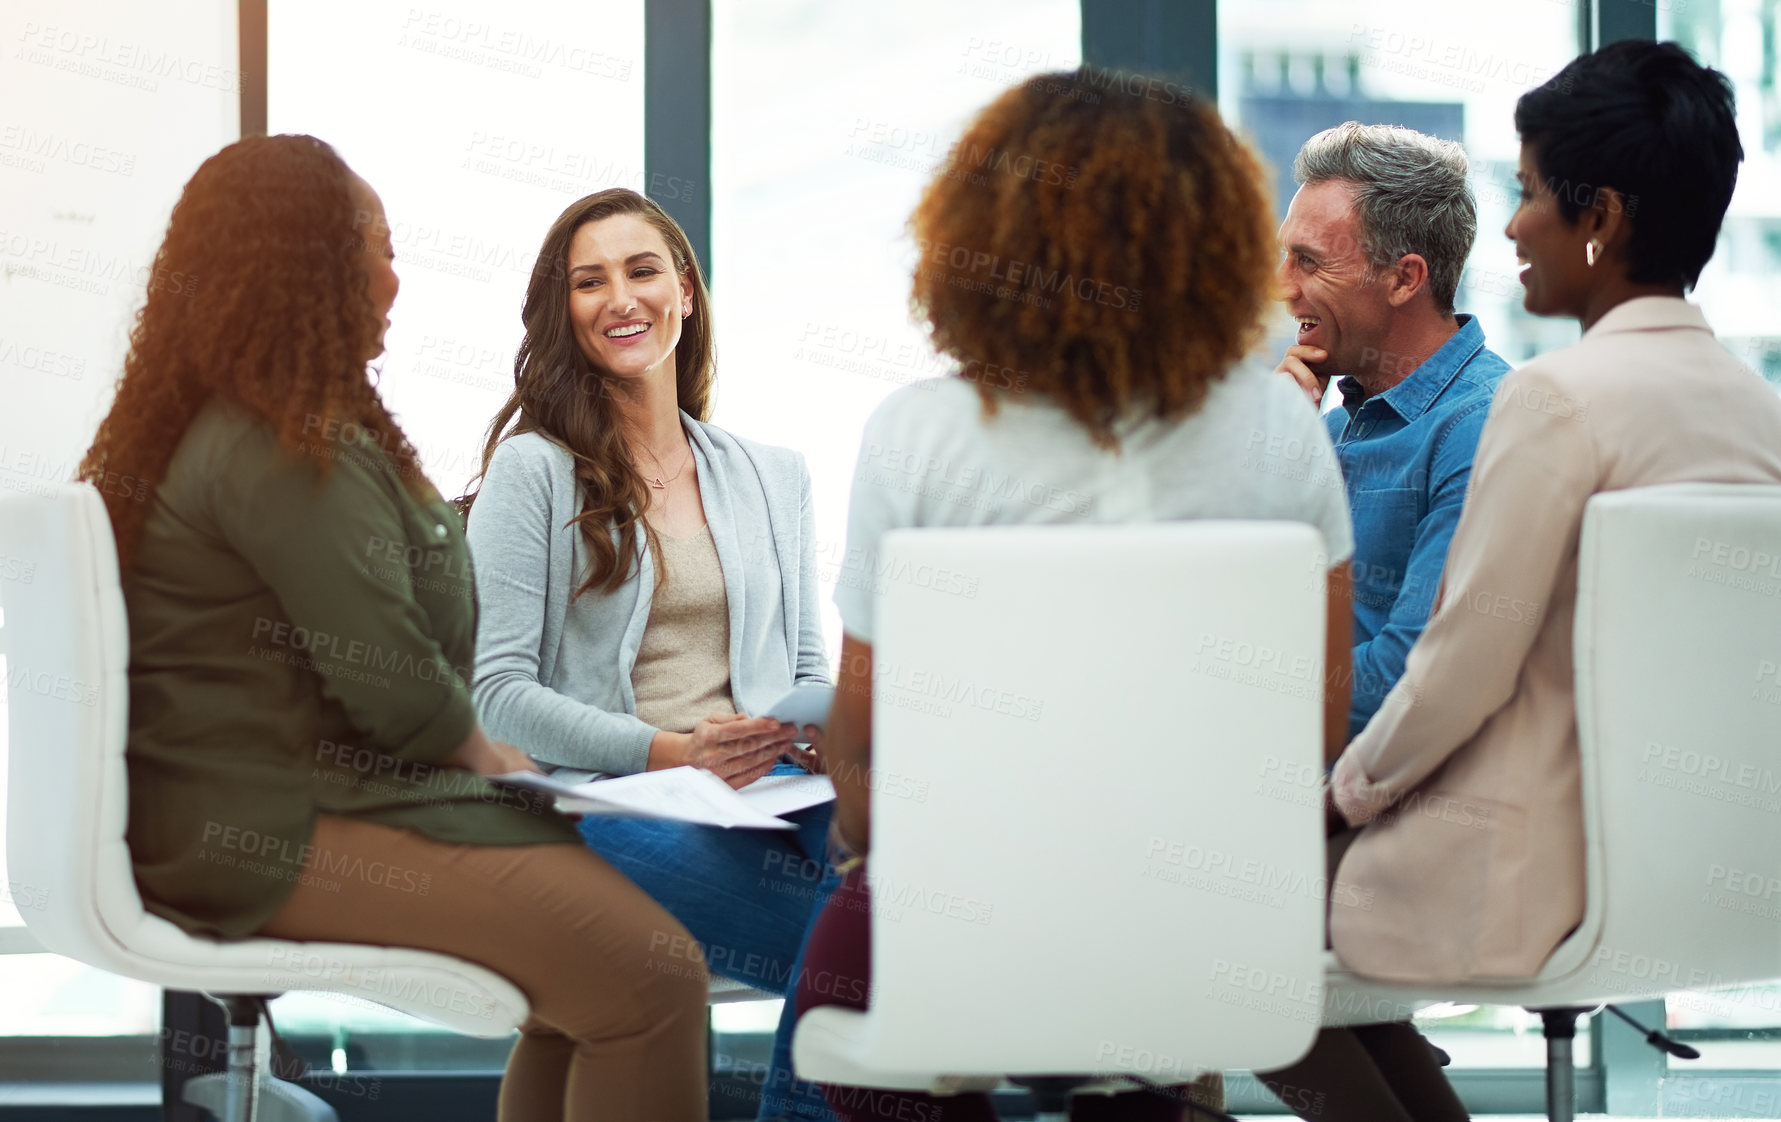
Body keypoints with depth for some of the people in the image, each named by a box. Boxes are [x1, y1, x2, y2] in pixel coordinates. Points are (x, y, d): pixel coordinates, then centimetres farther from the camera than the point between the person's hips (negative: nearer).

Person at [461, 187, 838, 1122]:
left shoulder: (773, 475, 22)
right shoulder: (532, 469, 6)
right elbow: (497, 686, -1)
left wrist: (826, 729, -3)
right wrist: (667, 750, -14)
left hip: (768, 791, 5)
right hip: (609, 807, -5)